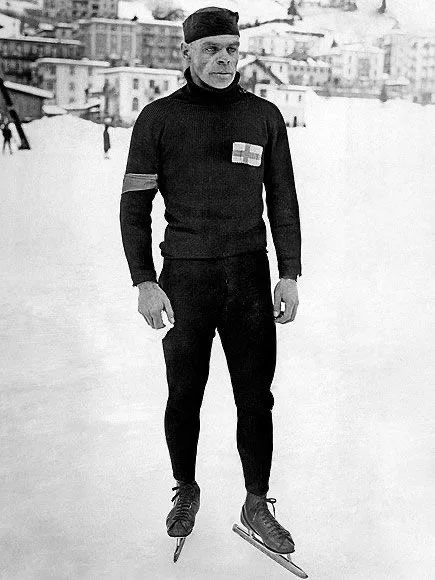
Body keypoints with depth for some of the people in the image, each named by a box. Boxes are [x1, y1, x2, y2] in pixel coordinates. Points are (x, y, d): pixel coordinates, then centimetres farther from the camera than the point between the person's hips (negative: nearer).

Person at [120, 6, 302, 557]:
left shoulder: (264, 116, 7)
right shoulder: (158, 118, 0)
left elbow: (283, 200, 10)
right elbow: (135, 205, 1)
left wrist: (289, 274, 4)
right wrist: (144, 282, -7)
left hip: (250, 274, 2)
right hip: (184, 278, -1)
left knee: (256, 397, 6)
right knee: (184, 397, 9)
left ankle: (256, 505, 22)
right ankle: (185, 491, 32)